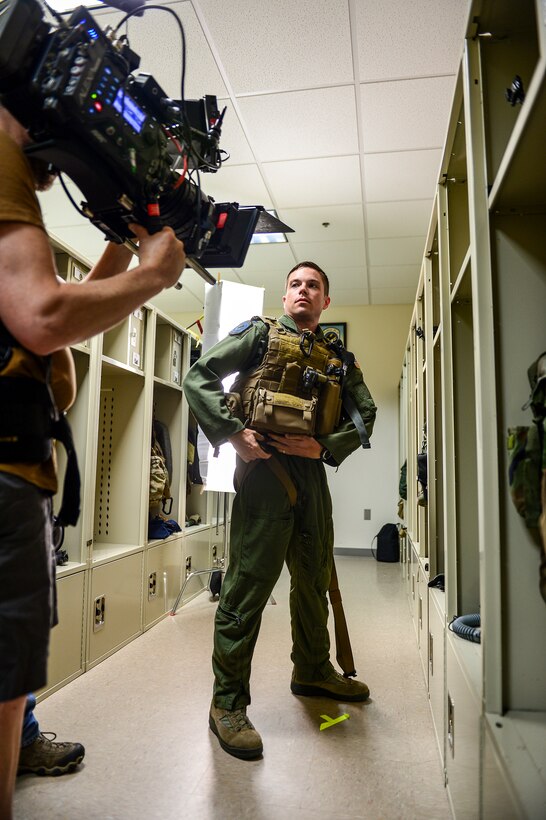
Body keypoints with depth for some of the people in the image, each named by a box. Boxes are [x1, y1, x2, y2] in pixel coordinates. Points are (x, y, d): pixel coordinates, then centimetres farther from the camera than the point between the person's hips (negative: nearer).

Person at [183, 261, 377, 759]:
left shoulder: (337, 358, 16)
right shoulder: (260, 333, 6)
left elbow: (365, 413, 10)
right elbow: (199, 376, -2)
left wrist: (324, 446, -7)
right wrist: (232, 432, -14)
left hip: (311, 470, 6)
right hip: (264, 465, -5)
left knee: (315, 577, 17)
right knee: (249, 582, -5)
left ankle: (313, 670, 38)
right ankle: (228, 702, 9)